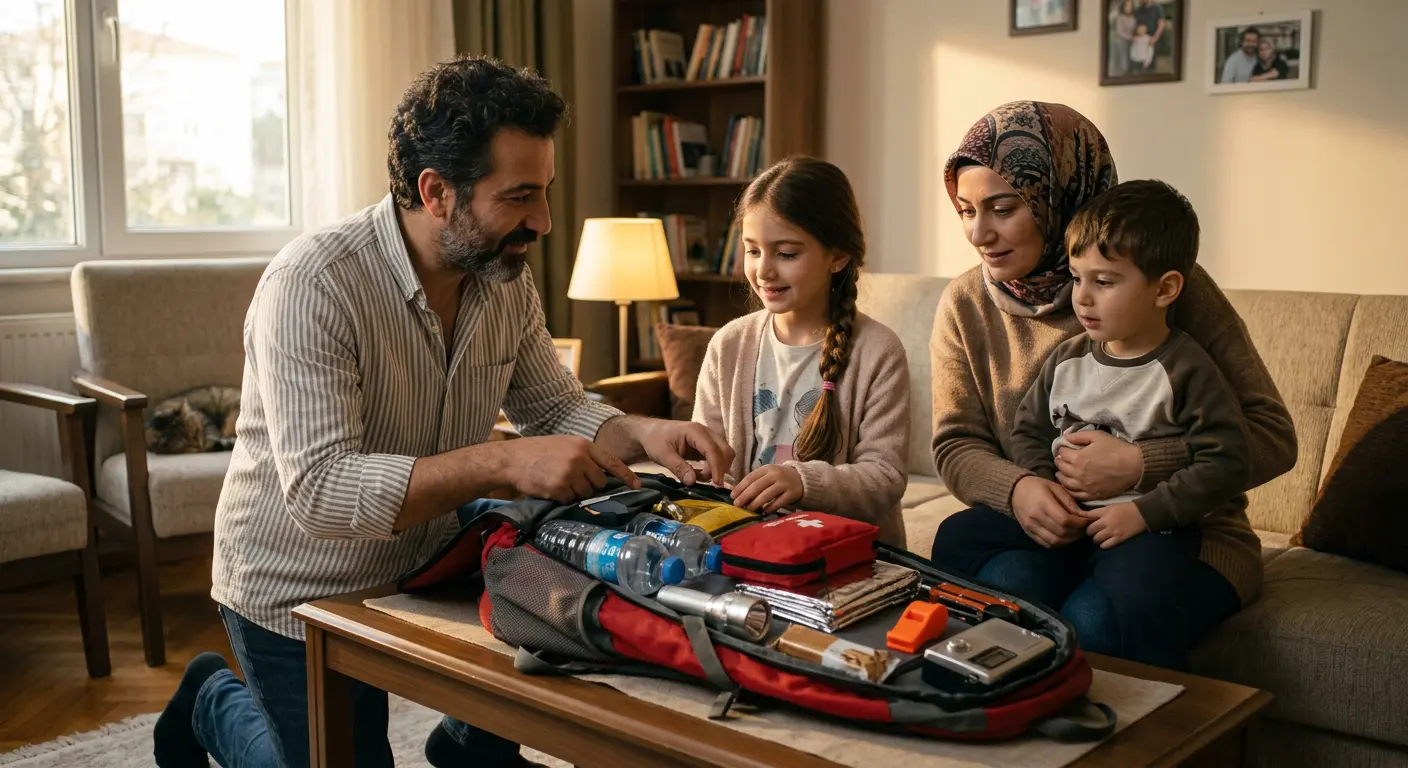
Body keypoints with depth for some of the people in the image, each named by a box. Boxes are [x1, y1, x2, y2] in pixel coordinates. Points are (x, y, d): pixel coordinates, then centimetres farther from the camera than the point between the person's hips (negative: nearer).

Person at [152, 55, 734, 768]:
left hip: (425, 566, 6)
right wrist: (504, 462, -43)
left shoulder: (505, 279, -7)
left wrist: (641, 434, -17)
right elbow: (318, 490, -36)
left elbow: (556, 408, 4)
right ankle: (215, 701, 34)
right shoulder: (310, 284, -29)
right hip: (300, 596, -5)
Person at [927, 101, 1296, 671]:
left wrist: (1139, 466, -23)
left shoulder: (1170, 282, -10)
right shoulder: (965, 306, 1)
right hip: (1048, 533, 3)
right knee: (1008, 584, -30)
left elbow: (1272, 437, -10)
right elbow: (955, 446, 3)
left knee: (1093, 619, -32)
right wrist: (1016, 489, -19)